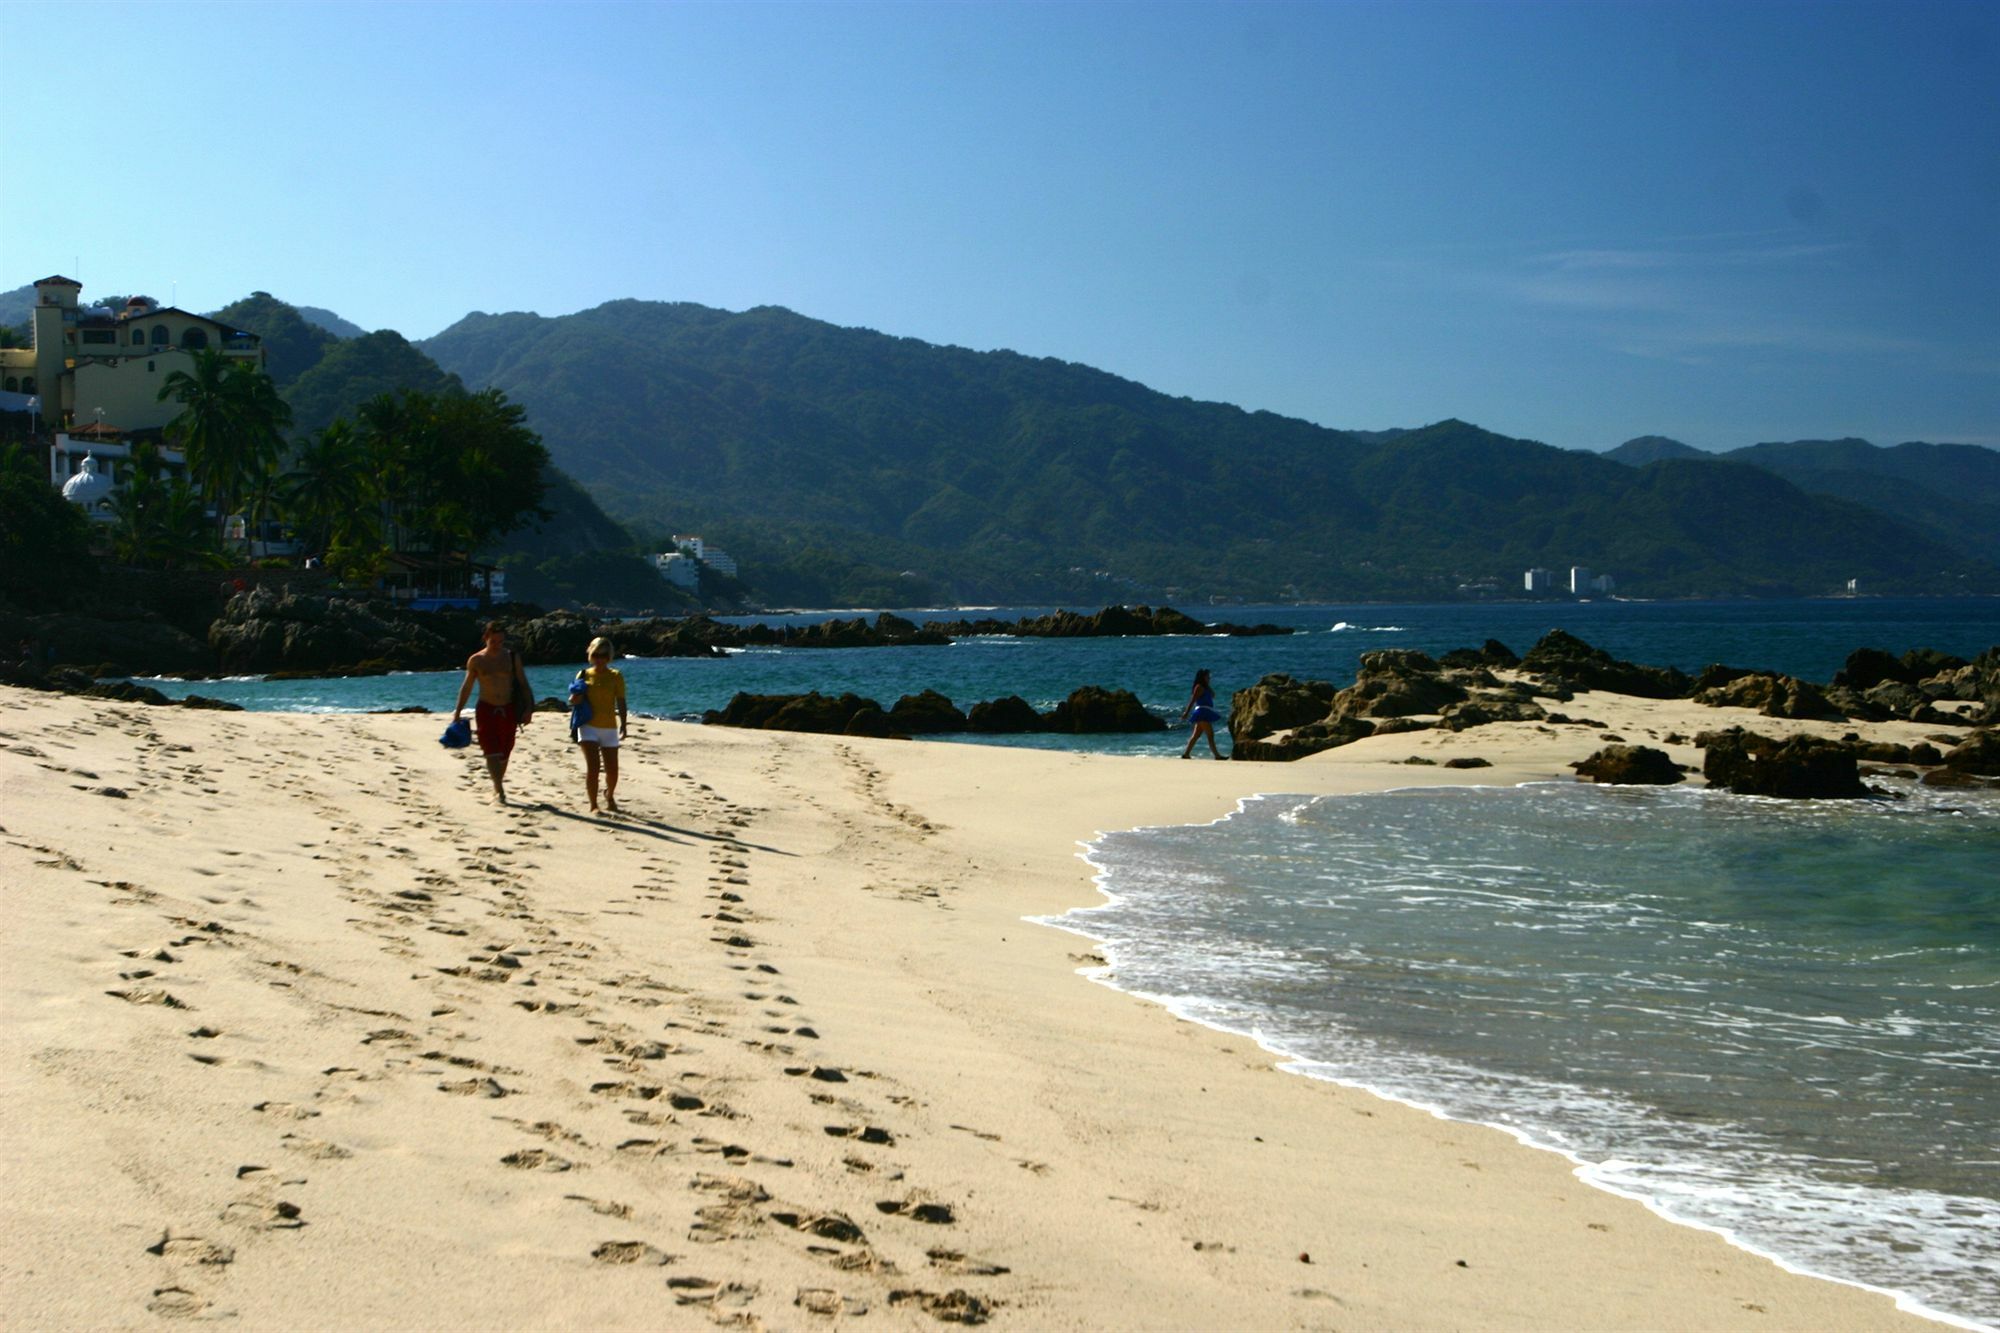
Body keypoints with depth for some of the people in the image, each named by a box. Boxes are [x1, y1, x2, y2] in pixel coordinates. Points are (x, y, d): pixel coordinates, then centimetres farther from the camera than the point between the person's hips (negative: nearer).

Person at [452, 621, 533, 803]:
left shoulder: (512, 657, 2)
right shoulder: (476, 660, 1)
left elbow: (523, 684, 3)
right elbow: (466, 687, 10)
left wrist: (528, 708, -7)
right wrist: (458, 711, 9)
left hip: (508, 711, 2)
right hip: (486, 710, -1)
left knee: (504, 754, 9)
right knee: (492, 753, -14)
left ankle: (497, 786, 26)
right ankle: (500, 789, -18)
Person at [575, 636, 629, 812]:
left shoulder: (616, 676, 1)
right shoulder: (584, 675, 4)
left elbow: (621, 703, -1)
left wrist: (622, 725, -12)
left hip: (609, 728, 1)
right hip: (588, 726, -1)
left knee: (612, 770, 6)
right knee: (592, 766, -16)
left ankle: (609, 797, 36)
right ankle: (593, 805, -8)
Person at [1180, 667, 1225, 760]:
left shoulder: (1205, 687, 18)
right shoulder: (1199, 687, -10)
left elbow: (1213, 695, 25)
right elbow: (1192, 700, -15)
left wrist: (1208, 686, 12)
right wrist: (1186, 713, -20)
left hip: (1206, 713, 10)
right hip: (1202, 712, -10)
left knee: (1196, 735, 8)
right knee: (1210, 734, -9)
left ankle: (1186, 754, 9)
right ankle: (1216, 755, -10)